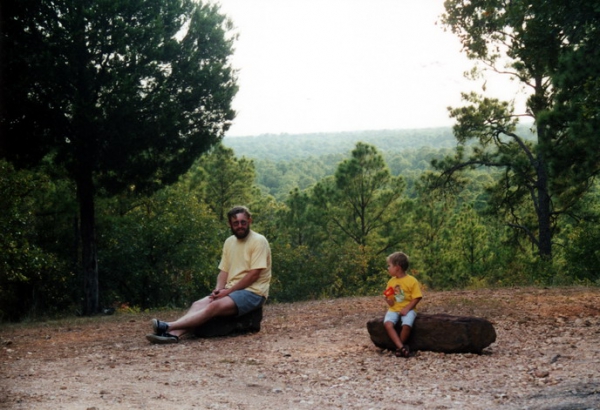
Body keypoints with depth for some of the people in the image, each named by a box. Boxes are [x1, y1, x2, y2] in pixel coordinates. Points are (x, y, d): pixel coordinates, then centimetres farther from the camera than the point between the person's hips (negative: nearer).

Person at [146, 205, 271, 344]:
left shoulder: (259, 241, -9)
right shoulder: (229, 242, 14)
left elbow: (253, 275, -15)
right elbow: (224, 271, 13)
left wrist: (228, 291, -15)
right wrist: (219, 289, -8)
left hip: (253, 292, -7)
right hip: (231, 291, 7)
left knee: (214, 306, -30)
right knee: (199, 304, -18)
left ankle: (168, 326, -40)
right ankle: (174, 333, -41)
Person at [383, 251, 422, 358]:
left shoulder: (412, 280, -6)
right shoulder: (391, 281, 10)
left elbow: (417, 298, -8)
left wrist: (407, 308, -18)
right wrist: (388, 299, -8)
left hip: (407, 309, -4)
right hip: (394, 309, 4)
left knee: (407, 325, -33)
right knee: (387, 323, -27)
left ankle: (399, 347, -9)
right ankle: (402, 347, -27)